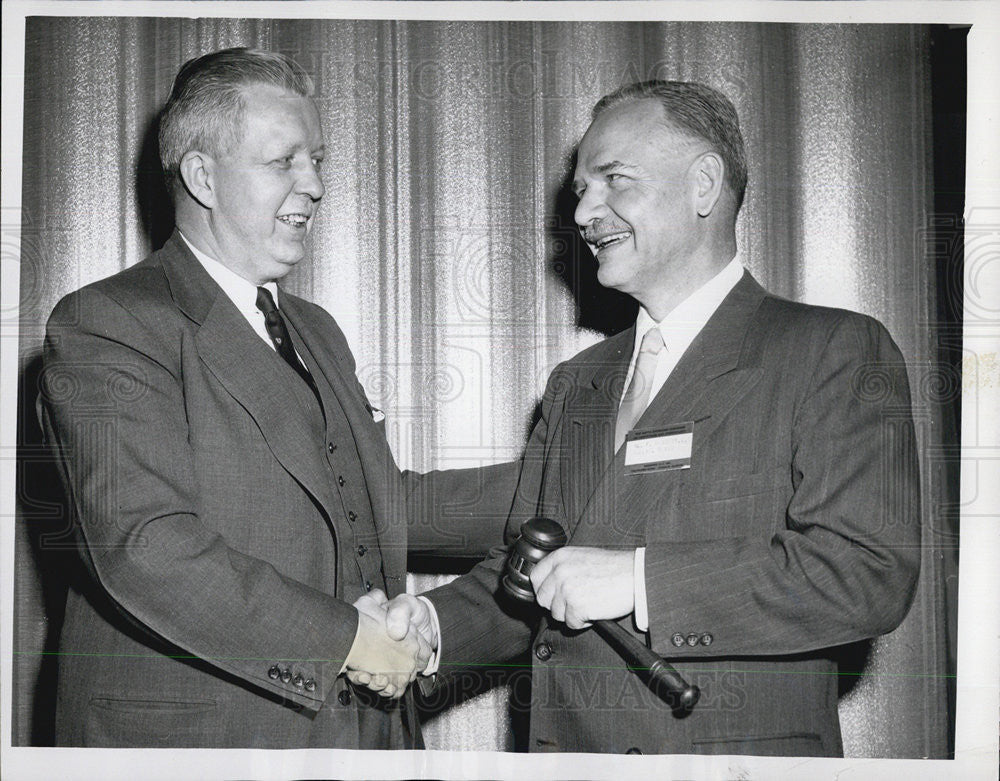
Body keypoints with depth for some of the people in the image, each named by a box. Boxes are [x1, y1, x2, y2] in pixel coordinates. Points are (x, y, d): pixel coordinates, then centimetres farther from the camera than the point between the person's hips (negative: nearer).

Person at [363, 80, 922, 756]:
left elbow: (870, 574, -19)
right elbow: (526, 567, 15)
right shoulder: (576, 384, 13)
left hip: (739, 751, -5)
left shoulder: (835, 351, -8)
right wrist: (434, 625, -5)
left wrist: (638, 578, -22)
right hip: (565, 742, 6)